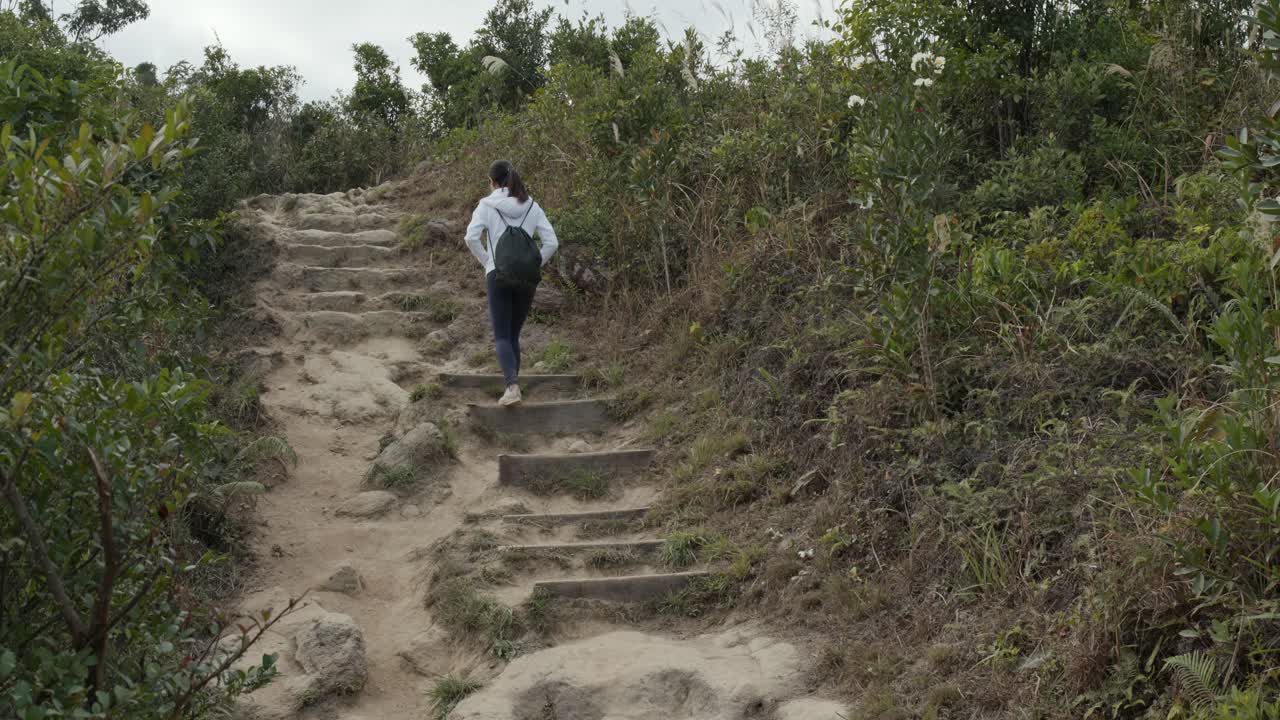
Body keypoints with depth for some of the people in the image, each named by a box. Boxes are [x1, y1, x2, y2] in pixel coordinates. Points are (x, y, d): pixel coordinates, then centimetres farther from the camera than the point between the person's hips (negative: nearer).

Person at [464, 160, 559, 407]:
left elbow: (471, 237, -13)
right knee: (514, 335, 15)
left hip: (498, 276, -3)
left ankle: (512, 385, -23)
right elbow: (552, 242, 1)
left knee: (502, 337, -3)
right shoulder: (532, 206, 8)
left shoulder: (487, 205, 0)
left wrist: (486, 261, 1)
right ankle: (512, 385, 14)